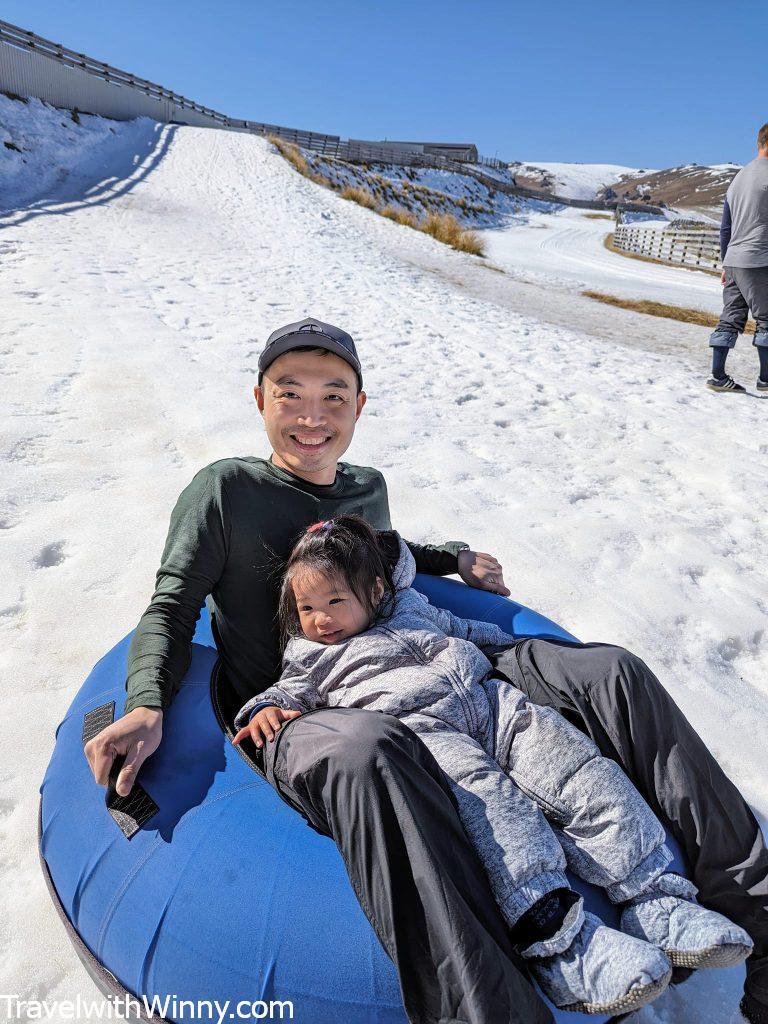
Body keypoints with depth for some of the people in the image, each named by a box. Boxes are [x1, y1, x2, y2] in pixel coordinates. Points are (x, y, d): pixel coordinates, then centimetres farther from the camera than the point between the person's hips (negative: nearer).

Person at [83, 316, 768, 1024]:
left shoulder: (368, 487, 14)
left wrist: (453, 558, 22)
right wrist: (148, 705, -18)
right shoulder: (226, 490, -2)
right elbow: (171, 607, -1)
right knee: (370, 752, -46)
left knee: (608, 673, -8)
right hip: (290, 720, -5)